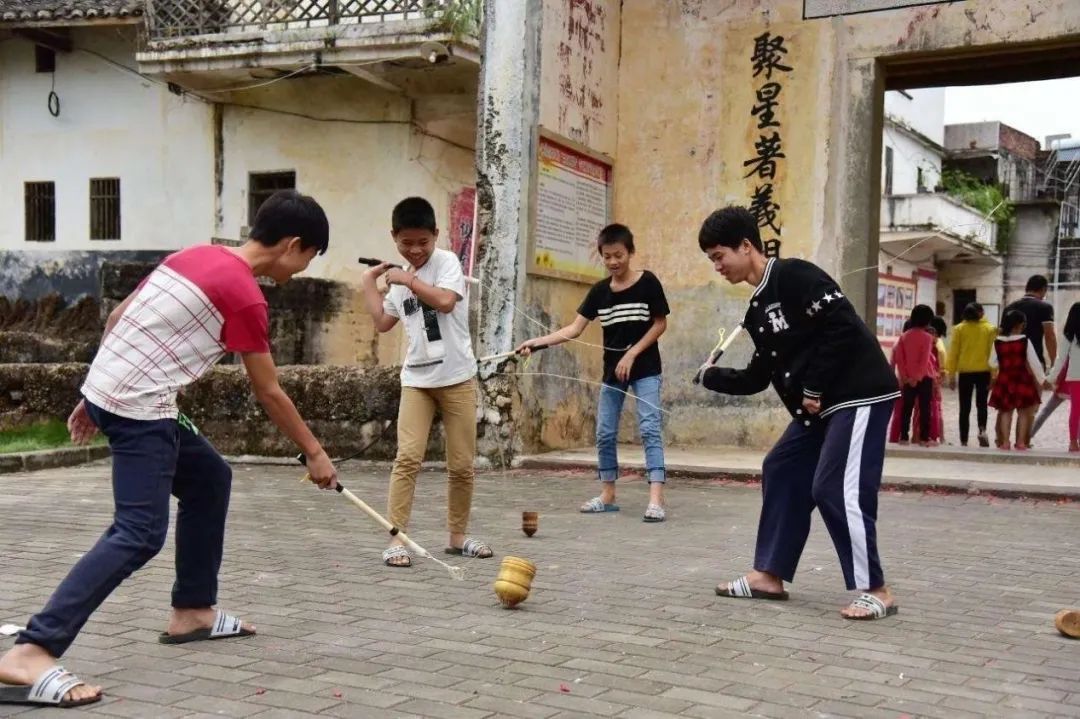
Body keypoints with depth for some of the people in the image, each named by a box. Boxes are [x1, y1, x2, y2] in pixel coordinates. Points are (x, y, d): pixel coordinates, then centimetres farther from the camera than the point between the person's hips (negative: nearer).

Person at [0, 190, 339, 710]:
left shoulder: (196, 256, 12)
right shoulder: (245, 297, -13)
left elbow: (117, 318, 17)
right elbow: (269, 394, -5)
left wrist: (95, 395, 24)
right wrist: (314, 454, 7)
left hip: (107, 390, 10)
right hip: (138, 408, -10)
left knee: (210, 478, 20)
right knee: (139, 535, -15)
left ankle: (192, 611, 26)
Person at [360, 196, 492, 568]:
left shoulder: (446, 261, -3)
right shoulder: (401, 279, 15)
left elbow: (445, 301, -20)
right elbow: (382, 322, 23)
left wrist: (407, 279, -12)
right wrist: (369, 282, 22)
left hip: (456, 378, -3)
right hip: (416, 379, 3)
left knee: (462, 464, 3)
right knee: (408, 457, -12)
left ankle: (457, 536, 18)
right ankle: (396, 537, -9)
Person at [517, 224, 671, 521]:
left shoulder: (647, 282, -9)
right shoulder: (600, 291, 2)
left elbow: (660, 323, -5)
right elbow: (574, 329, -1)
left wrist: (632, 354, -13)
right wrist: (537, 341, -12)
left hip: (645, 369, -5)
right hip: (612, 371, 5)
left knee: (650, 429, -12)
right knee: (604, 432, 7)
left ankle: (656, 499, -17)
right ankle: (607, 496, 19)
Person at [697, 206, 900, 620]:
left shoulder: (793, 275, -13)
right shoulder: (758, 310, 16)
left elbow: (842, 327, -20)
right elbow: (759, 377, 18)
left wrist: (813, 389, -16)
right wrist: (712, 377, 10)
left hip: (860, 395, -10)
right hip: (820, 405, 10)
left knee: (836, 490, -12)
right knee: (781, 473, 10)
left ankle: (875, 591, -3)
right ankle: (769, 575, 17)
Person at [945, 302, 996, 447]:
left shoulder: (959, 329, 1)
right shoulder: (990, 329, 0)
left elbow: (953, 353, 0)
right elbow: (993, 352, -4)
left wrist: (951, 375, 6)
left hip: (965, 372, 0)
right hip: (984, 372, 0)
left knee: (965, 408, 6)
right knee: (981, 404, 15)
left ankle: (964, 441, 5)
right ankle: (982, 430, -10)